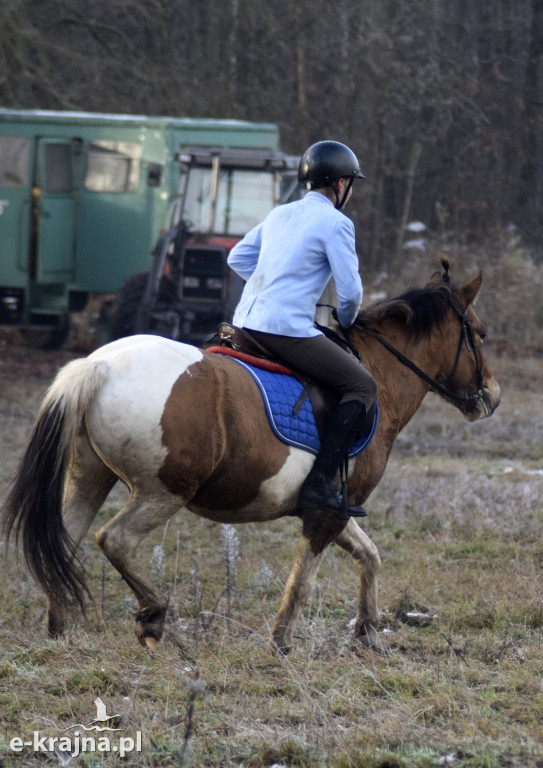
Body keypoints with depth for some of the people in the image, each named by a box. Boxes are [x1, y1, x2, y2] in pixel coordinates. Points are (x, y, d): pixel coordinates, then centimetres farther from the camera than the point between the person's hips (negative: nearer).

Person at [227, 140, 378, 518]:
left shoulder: (279, 215, 18)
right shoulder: (335, 223, -5)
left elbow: (237, 257, 26)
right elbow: (351, 291, -9)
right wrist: (346, 322, 11)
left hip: (247, 320, 9)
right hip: (287, 327, -8)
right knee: (362, 386, -2)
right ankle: (321, 482, -15)